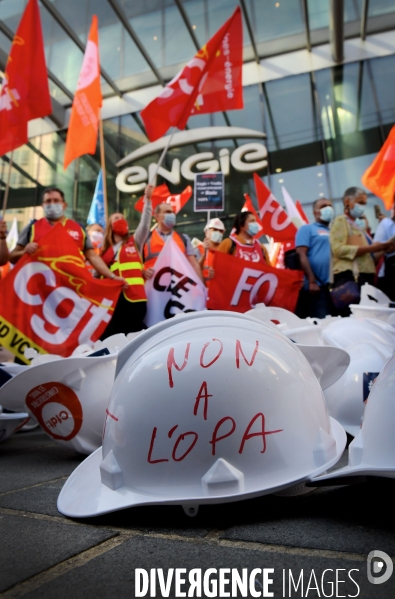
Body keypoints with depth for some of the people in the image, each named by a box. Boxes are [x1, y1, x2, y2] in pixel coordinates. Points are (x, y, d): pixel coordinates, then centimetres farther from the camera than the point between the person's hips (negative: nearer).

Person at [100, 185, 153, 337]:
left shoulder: (134, 242, 12)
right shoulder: (106, 250, 17)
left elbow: (145, 224, 0)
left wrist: (147, 199, -7)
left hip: (134, 297, -2)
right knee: (109, 337, 4)